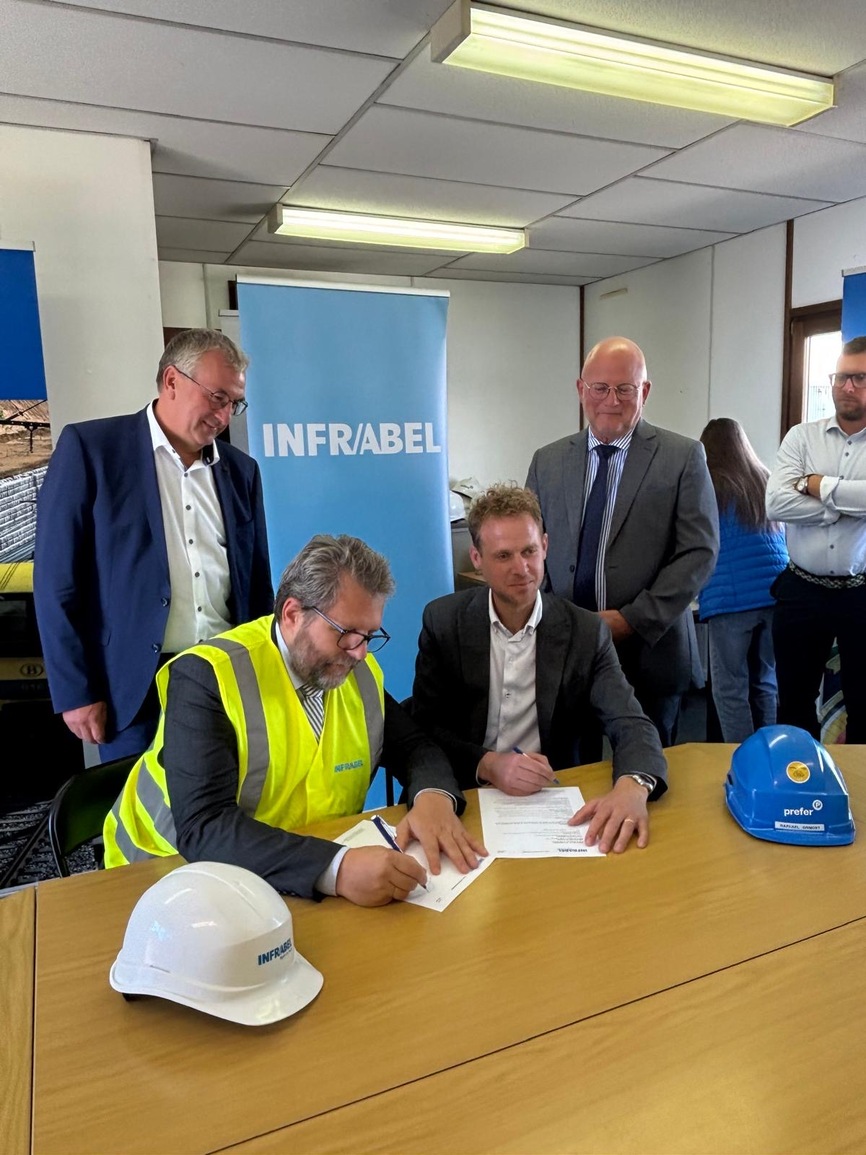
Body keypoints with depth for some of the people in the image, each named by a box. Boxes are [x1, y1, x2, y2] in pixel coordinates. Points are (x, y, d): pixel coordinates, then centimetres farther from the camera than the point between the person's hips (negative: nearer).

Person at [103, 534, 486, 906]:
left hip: (320, 870, 5)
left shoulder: (362, 673, 0)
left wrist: (433, 797, -16)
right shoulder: (207, 675, -19)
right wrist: (336, 868, -39)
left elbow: (415, 748, 7)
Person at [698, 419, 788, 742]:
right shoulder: (768, 482, 13)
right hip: (775, 594, 6)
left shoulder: (708, 486, -2)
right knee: (765, 683, 14)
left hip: (731, 598, -5)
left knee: (730, 689, 1)